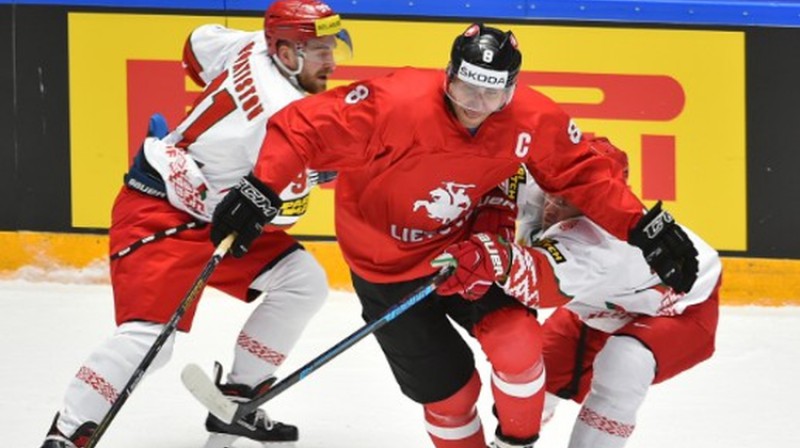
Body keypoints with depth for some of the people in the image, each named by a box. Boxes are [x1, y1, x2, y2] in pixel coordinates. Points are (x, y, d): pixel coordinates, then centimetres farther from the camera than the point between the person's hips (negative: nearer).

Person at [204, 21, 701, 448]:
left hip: (466, 244, 3)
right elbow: (303, 126, -28)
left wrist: (642, 226, -14)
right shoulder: (395, 105, -33)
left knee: (517, 343, -16)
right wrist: (261, 191, -35)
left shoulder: (533, 121, -20)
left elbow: (584, 175, -7)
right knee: (446, 385, 0)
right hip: (387, 266, -3)